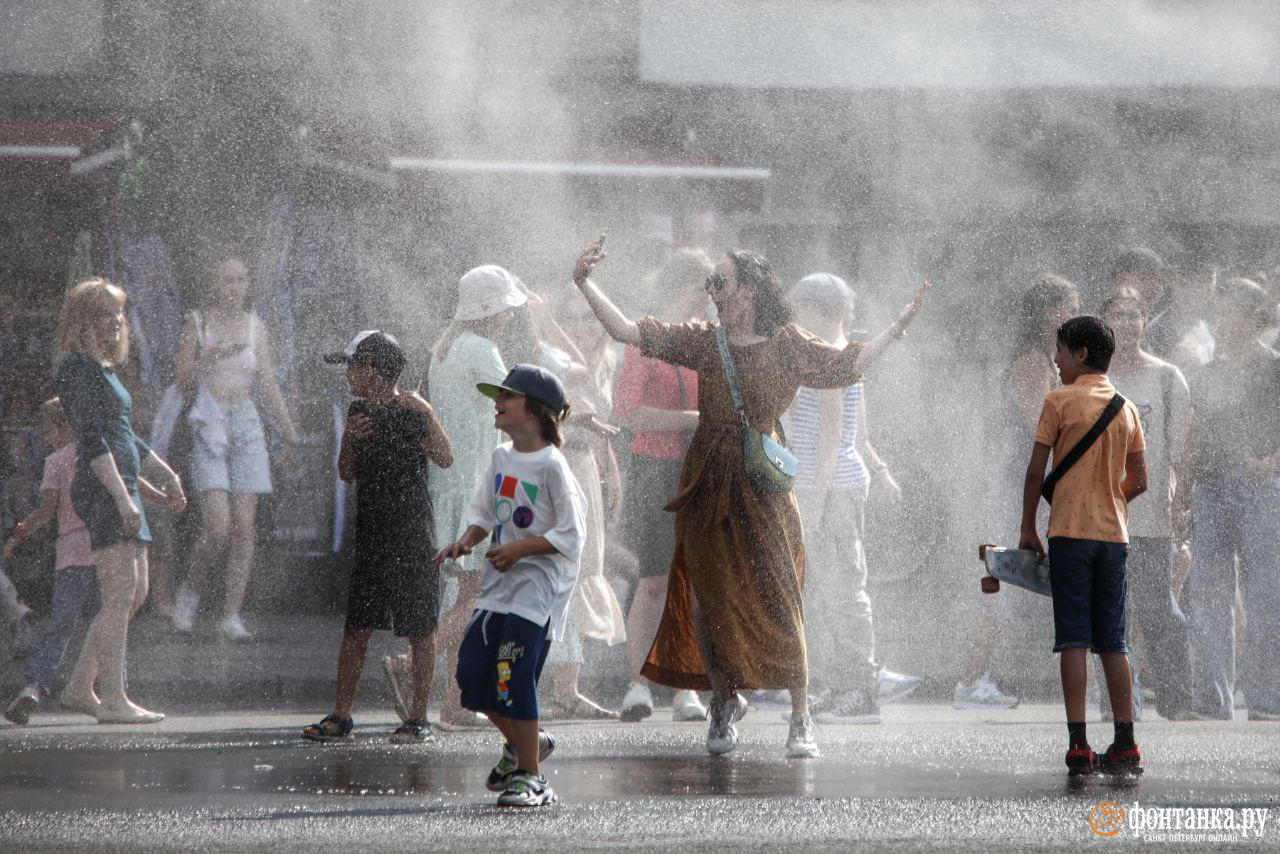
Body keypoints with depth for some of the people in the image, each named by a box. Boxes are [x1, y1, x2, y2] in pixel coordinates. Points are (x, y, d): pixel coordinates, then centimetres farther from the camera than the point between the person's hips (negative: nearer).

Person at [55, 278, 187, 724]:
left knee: (134, 594, 10)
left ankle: (80, 687, 15)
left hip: (121, 488, 10)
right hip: (101, 489, -10)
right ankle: (112, 699, -13)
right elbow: (93, 440, -17)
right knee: (120, 592, -12)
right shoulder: (78, 369, -9)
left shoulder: (104, 369, 21)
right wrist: (123, 497, -23)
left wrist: (166, 476, 23)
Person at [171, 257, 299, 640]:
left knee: (245, 527, -3)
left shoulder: (254, 327, 9)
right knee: (217, 526, -15)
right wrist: (212, 355, -17)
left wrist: (289, 431, 0)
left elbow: (269, 384, 9)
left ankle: (232, 616, 2)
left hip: (246, 426, 3)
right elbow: (184, 380, -1)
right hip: (208, 426, -3)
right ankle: (190, 590, 11)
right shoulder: (197, 322, 1)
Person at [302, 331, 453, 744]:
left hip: (411, 535, -7)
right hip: (370, 532, 7)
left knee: (419, 628, -1)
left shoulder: (411, 412, -9)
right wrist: (350, 438, -3)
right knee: (355, 626, 6)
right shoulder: (359, 411, 11)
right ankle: (341, 716, 10)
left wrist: (425, 415, -30)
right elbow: (347, 473, 15)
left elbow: (445, 459, -20)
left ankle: (418, 718, 3)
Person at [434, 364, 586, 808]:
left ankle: (529, 776, -4)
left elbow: (570, 535, -14)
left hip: (538, 586, -8)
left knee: (514, 678, -13)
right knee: (471, 670, 2)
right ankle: (523, 742, 25)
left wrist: (520, 548, -22)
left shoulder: (551, 466, -13)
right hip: (498, 585, 8)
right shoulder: (501, 458, 10)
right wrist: (467, 540, -2)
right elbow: (484, 512, 18)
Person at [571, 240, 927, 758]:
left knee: (778, 600, -7)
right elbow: (626, 332, 6)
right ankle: (725, 701, 24)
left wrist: (900, 325, 3)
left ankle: (800, 720, -2)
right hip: (709, 484, 2)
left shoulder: (786, 345, 4)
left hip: (762, 485, -2)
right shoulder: (703, 342, 8)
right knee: (712, 600, 3)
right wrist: (585, 286, -1)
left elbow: (849, 366, 9)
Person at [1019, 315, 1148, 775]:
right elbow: (1138, 481, 13)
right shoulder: (1127, 409, 11)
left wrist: (1029, 529, 4)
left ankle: (1079, 744, -11)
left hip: (1070, 532, -5)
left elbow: (1036, 471, -5)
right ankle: (1125, 745, 5)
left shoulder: (1060, 401, -4)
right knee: (1113, 640, 8)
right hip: (1113, 534, 5)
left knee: (1074, 638, -5)